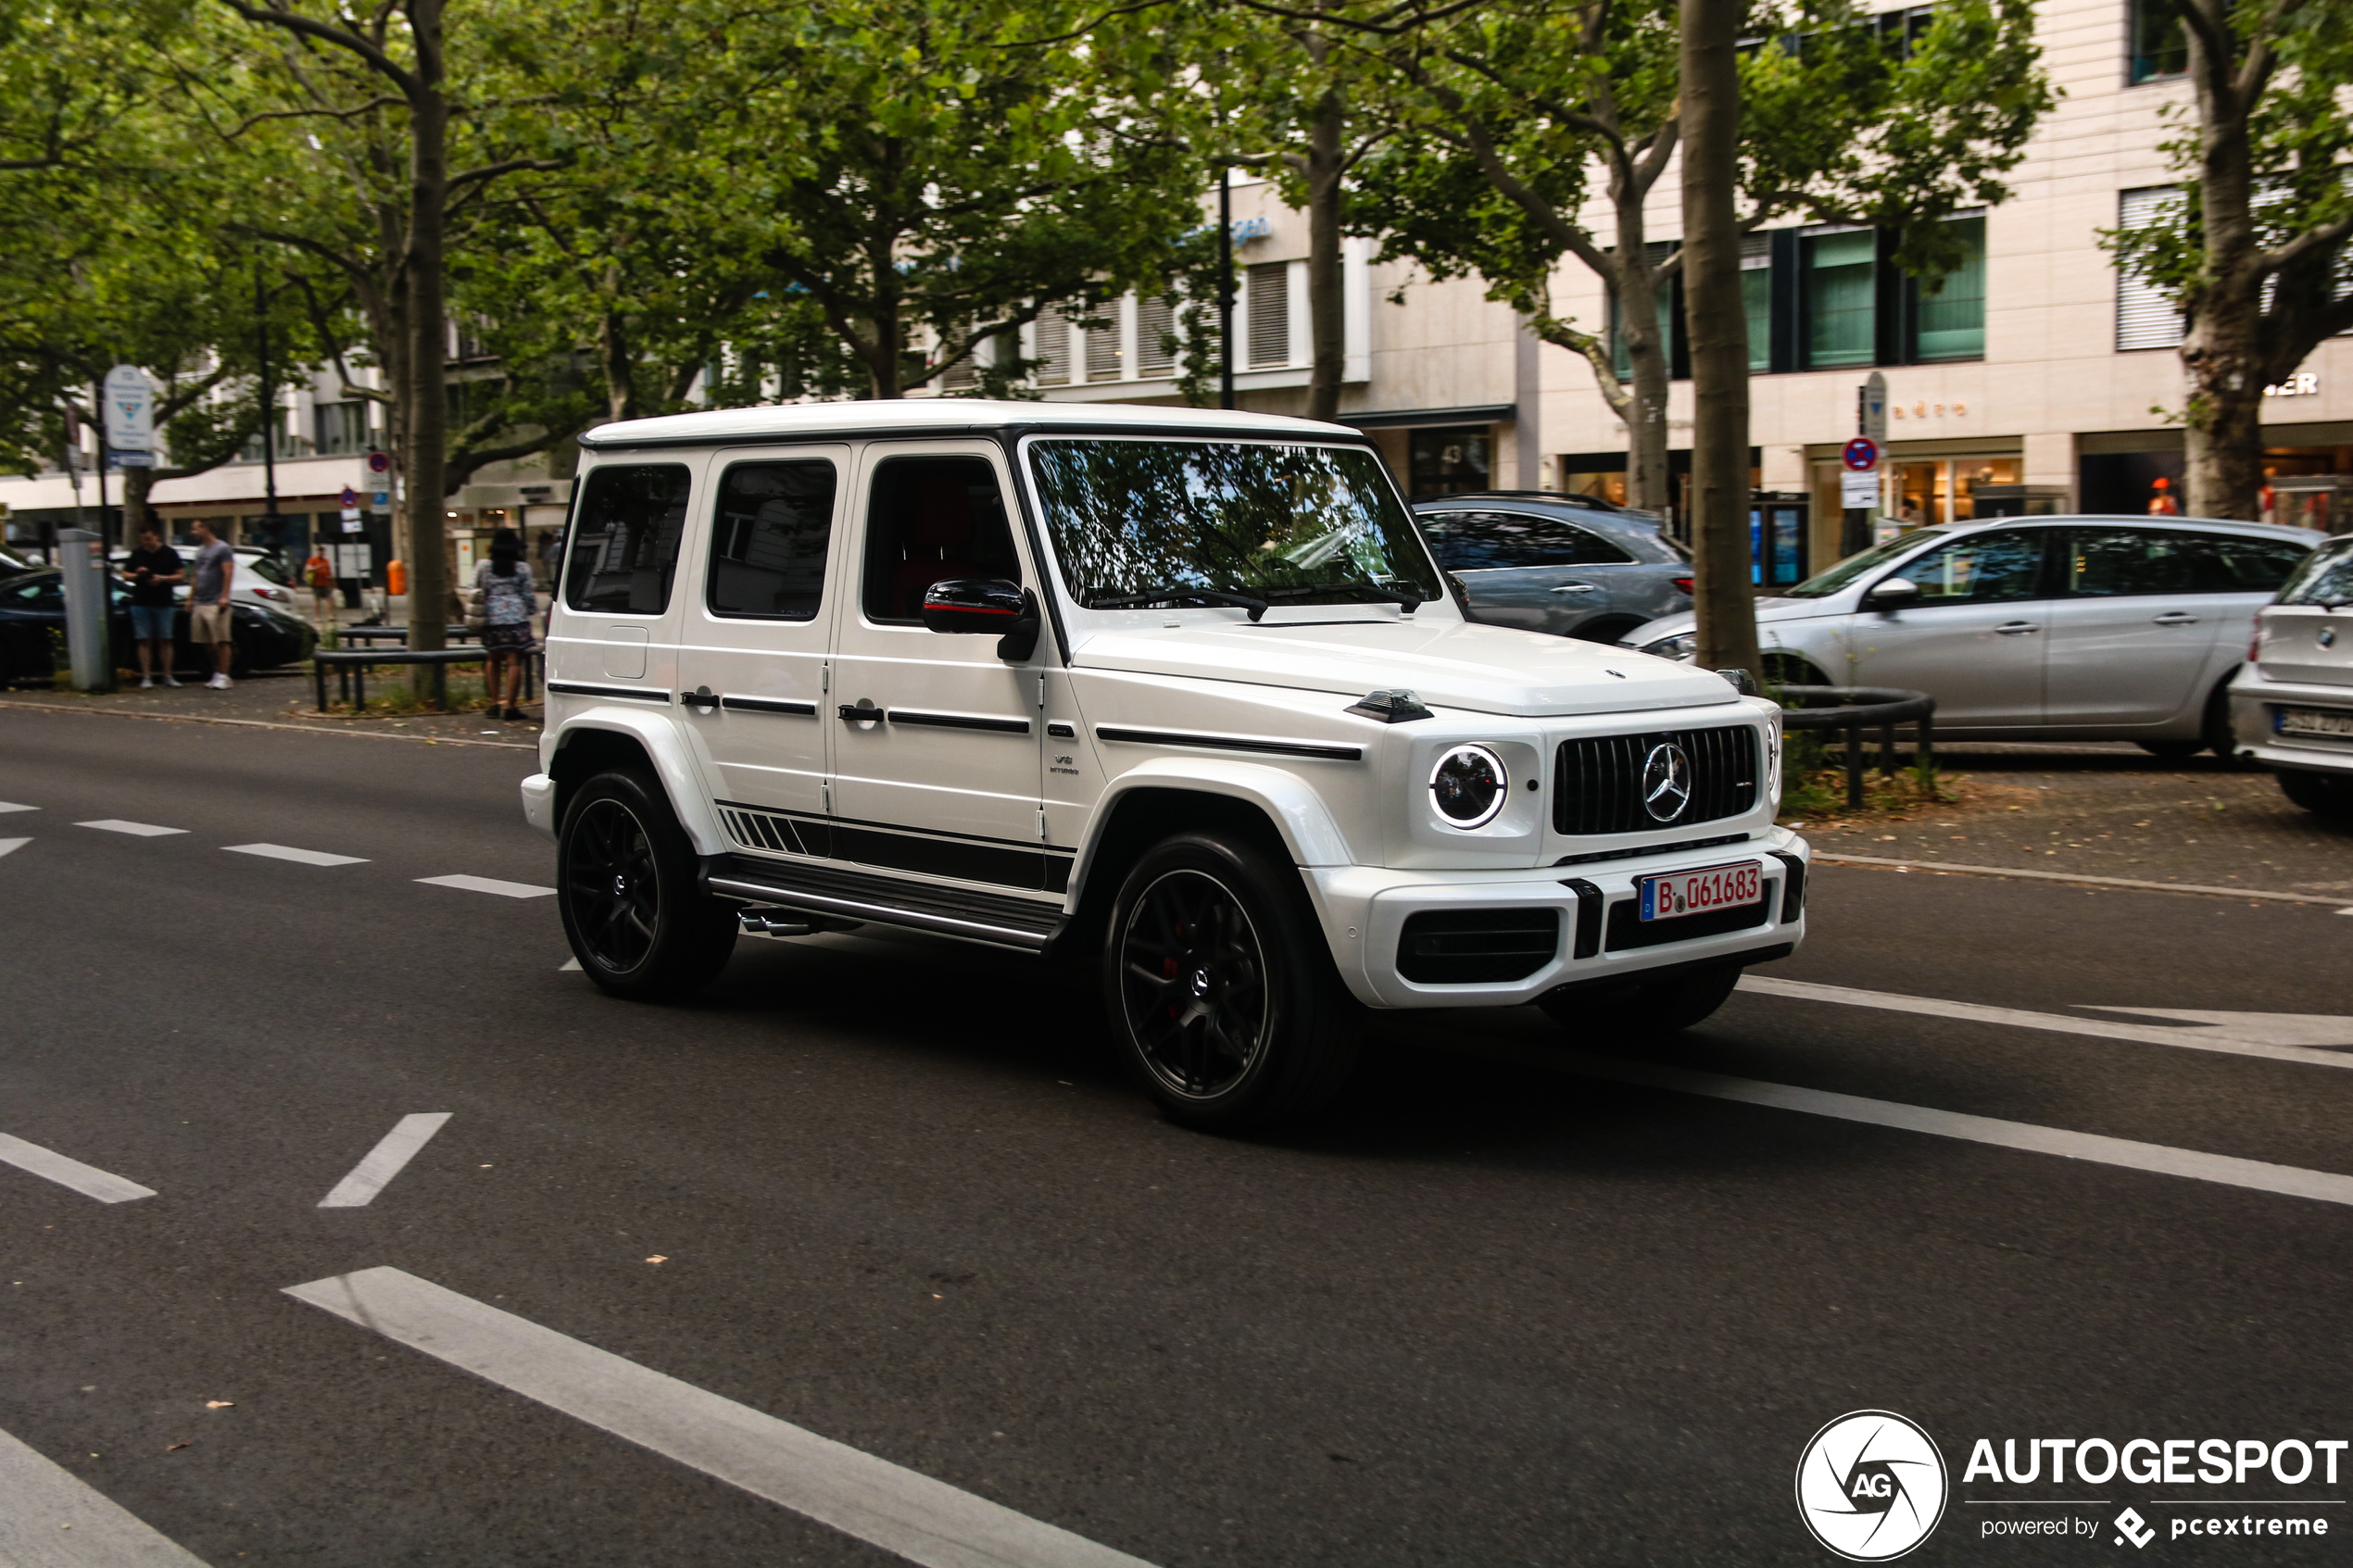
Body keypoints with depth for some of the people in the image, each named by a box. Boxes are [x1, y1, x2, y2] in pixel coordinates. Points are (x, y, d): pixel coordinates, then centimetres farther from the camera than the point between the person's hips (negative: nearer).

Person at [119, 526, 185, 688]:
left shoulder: (170, 554, 3)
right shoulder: (137, 554, 9)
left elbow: (181, 576, 1)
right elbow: (125, 575, 14)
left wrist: (163, 578, -14)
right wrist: (136, 575, -7)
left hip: (163, 603, -1)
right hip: (140, 603, 1)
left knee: (165, 640, 1)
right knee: (145, 641, -1)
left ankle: (167, 676, 5)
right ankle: (146, 677, 0)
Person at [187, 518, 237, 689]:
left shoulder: (222, 549, -3)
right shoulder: (200, 550, 21)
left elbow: (228, 573, -11)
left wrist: (224, 596, -20)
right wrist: (191, 598, 21)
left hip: (216, 603, -8)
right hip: (200, 604, 8)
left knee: (221, 642, -8)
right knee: (209, 643, 7)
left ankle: (223, 677, -10)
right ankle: (217, 674, 13)